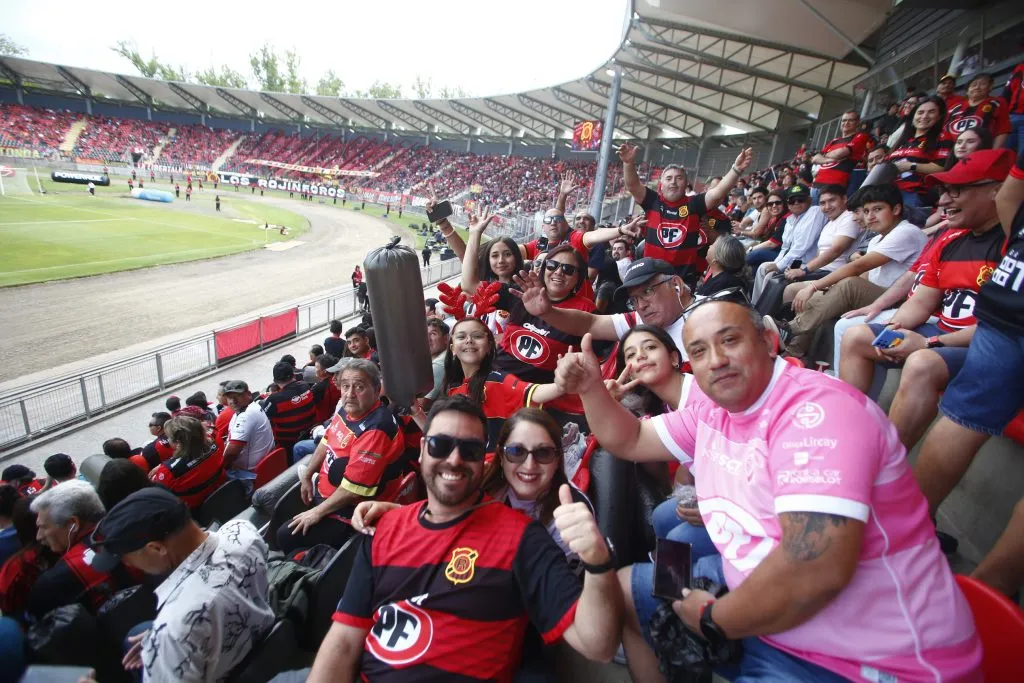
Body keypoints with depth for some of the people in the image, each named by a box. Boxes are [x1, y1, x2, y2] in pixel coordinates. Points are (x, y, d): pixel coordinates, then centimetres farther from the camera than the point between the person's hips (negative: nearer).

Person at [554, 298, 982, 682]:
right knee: (623, 588, 15)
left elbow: (815, 572, -33)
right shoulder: (712, 410, 1)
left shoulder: (816, 411, -25)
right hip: (753, 594, 8)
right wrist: (591, 387, -4)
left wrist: (713, 620, -17)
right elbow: (631, 442, 14)